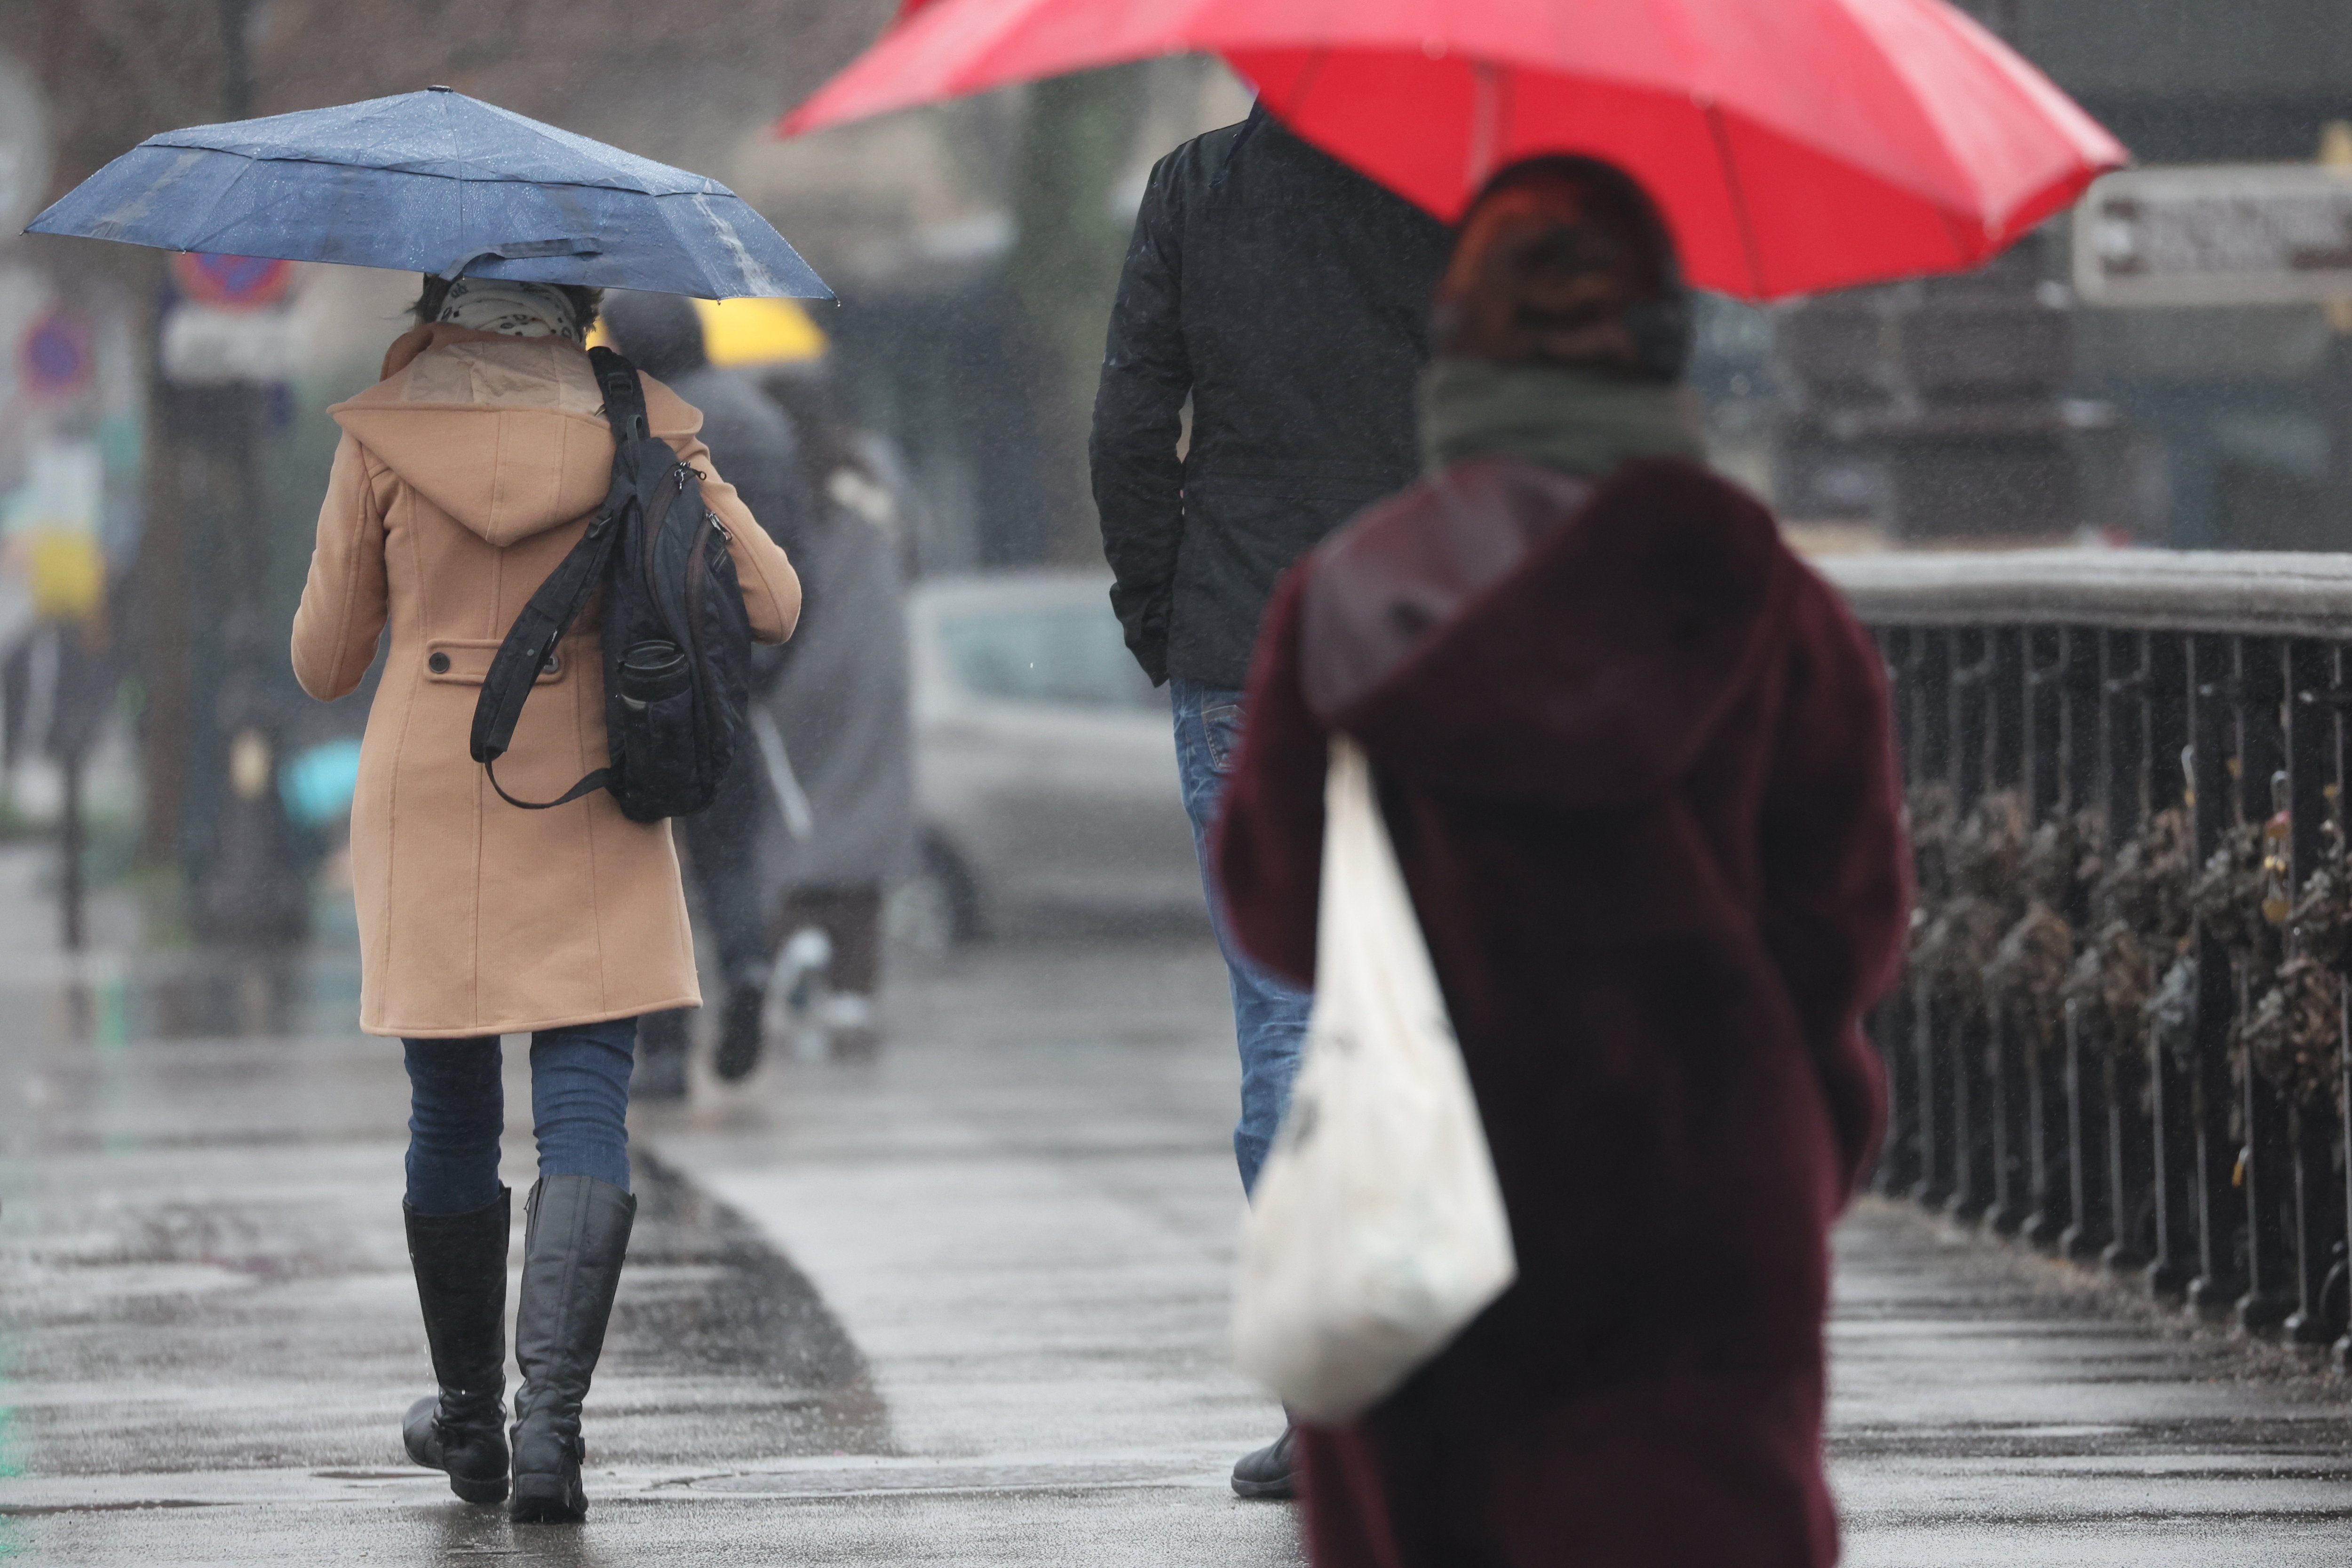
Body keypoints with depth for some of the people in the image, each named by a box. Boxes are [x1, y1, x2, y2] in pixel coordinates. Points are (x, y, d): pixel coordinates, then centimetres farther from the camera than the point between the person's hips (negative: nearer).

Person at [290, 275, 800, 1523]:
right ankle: (550, 1410, -21)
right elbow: (772, 605, -1)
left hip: (425, 808, 1)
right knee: (584, 1114, -3)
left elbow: (324, 663, 3)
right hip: (589, 814, -1)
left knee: (450, 1115, 14)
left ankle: (468, 1419, 26)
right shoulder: (635, 424, -3)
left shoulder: (384, 435, -4)